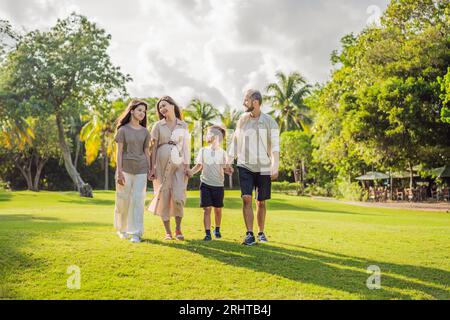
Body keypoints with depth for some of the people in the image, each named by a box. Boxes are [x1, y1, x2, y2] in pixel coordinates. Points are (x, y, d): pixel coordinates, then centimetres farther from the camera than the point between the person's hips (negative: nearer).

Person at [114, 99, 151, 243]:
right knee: (123, 200, 6)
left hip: (141, 169, 2)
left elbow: (146, 152, 11)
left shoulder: (145, 132, 10)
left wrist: (149, 170, 5)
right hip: (126, 168, -2)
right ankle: (121, 229, 26)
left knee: (138, 200, -3)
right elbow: (119, 152, -3)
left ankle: (135, 233, 1)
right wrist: (119, 171, -10)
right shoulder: (123, 130, 0)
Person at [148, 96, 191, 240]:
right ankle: (168, 232, 10)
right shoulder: (158, 126, 6)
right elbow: (153, 147, 5)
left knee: (179, 197, -10)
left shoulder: (183, 125, 9)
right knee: (164, 197, 0)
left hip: (179, 164, 0)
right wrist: (152, 167, -2)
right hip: (162, 163, 0)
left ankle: (178, 229, 10)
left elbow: (186, 146, 9)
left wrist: (187, 165, 0)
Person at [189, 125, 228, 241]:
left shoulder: (222, 152, 2)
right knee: (207, 209, -7)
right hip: (205, 183, 0)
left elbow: (224, 168, 2)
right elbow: (199, 165, 12)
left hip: (218, 184, 0)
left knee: (218, 209, 11)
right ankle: (207, 233, -7)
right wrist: (191, 172, -4)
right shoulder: (203, 151, 6)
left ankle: (217, 230, 31)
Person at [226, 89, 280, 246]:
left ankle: (261, 233, 24)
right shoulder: (242, 119, 6)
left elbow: (275, 146, -7)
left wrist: (275, 167, -15)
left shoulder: (269, 122, -4)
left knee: (261, 202, 8)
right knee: (246, 198, -13)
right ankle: (249, 234, -8)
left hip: (264, 168, -2)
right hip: (245, 166, 2)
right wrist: (229, 161, 7)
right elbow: (235, 141, 13)